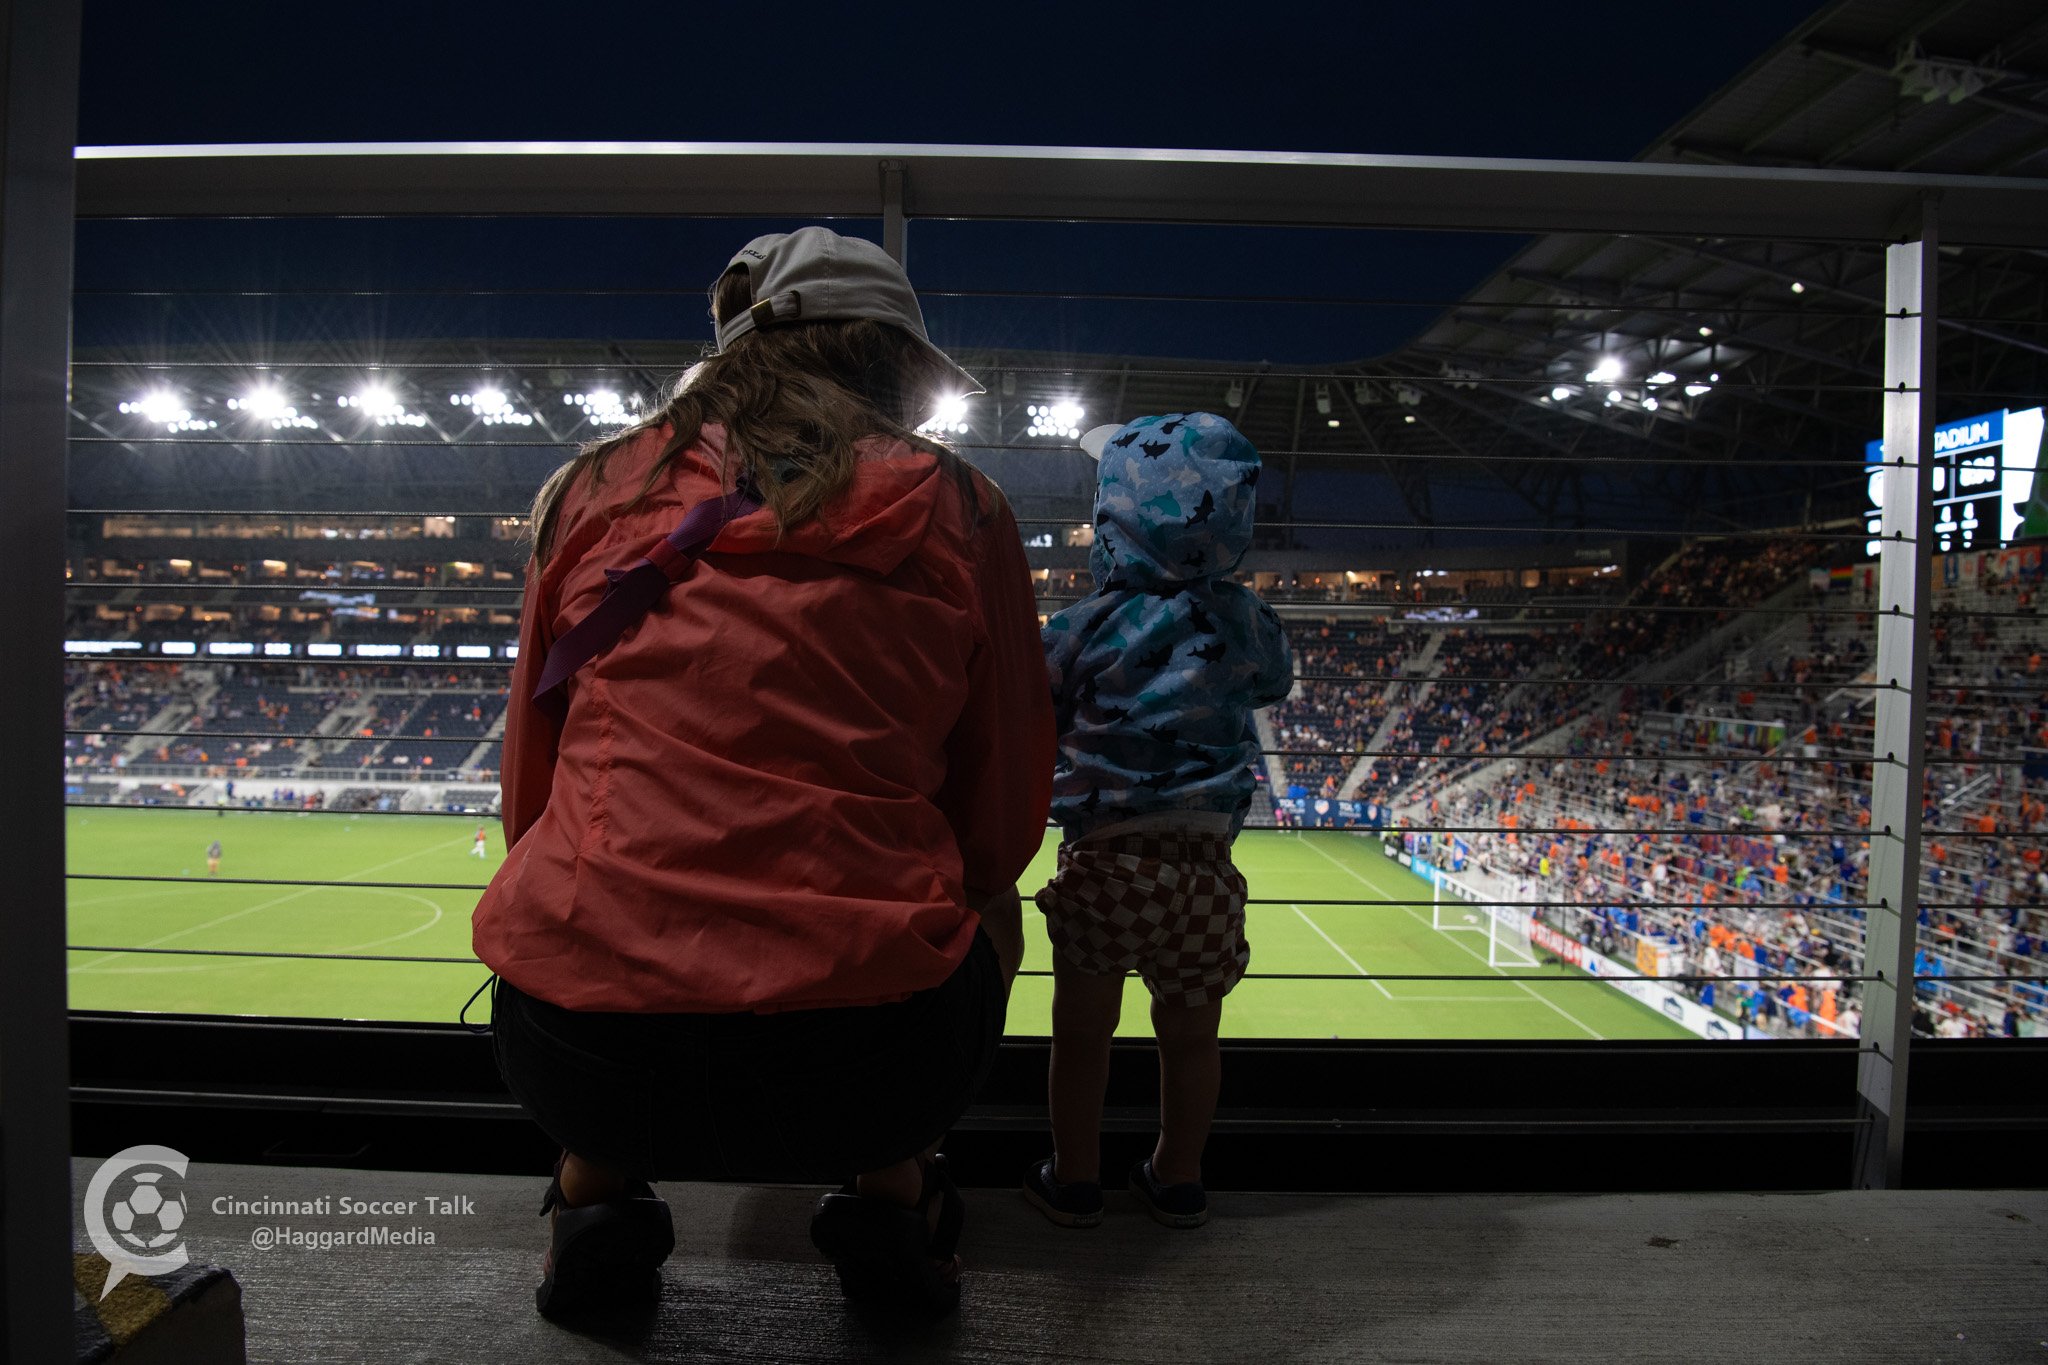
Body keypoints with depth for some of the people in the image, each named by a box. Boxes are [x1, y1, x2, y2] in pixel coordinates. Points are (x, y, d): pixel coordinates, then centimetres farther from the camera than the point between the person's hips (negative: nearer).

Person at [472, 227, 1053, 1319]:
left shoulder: (596, 483, 10)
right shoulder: (956, 506, 6)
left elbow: (532, 782, 17)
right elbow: (1003, 823, 10)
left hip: (580, 1060, 2)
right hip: (856, 1064, -1)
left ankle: (594, 1188, 26)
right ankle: (890, 1191, 20)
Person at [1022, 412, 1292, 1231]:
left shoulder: (1092, 624, -12)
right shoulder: (1243, 625, -4)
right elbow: (1273, 680, 16)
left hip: (1101, 863, -2)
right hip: (1201, 870, 2)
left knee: (1082, 1032, 15)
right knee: (1190, 1036, 18)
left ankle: (1074, 1179, 30)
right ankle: (1177, 1180, 35)